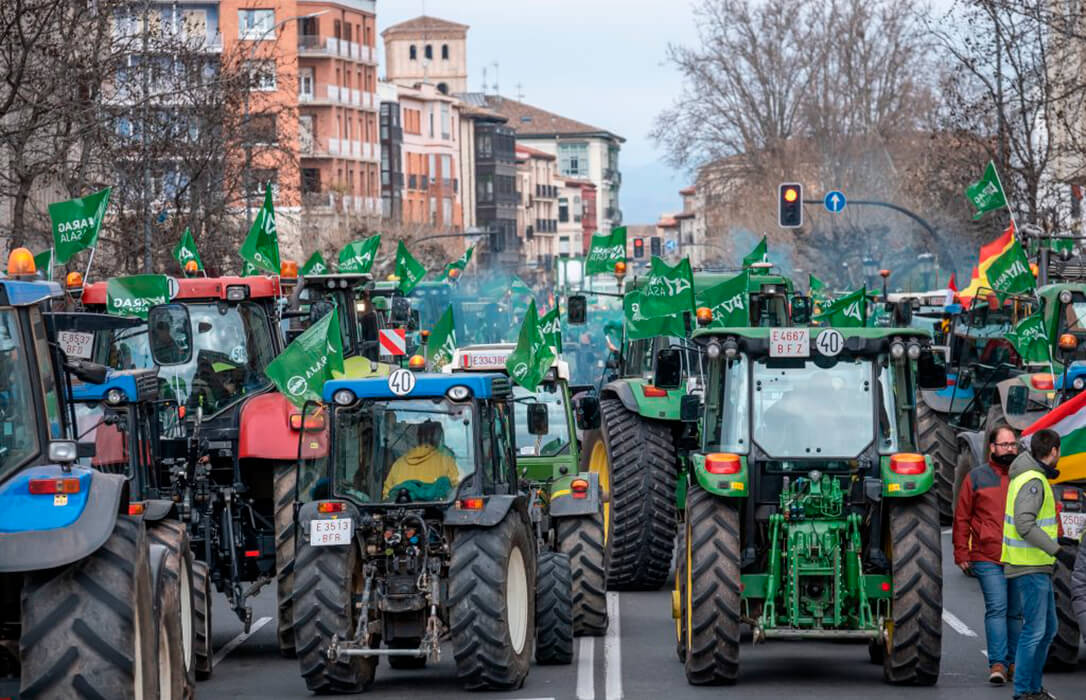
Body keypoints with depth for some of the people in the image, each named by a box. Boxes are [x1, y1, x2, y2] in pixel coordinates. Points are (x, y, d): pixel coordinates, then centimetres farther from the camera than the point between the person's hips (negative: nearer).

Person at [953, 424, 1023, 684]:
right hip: (988, 559, -3)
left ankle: (1013, 663, 18)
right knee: (996, 608, -13)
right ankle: (997, 664, -14)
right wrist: (961, 554, 1)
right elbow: (961, 518, 6)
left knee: (1016, 612, 9)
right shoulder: (977, 477, 5)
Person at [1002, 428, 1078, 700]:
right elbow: (1025, 525, -26)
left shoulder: (1026, 476, 14)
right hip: (1029, 568, -11)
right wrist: (1059, 552, -27)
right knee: (1034, 630, -7)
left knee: (1048, 628, 16)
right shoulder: (1033, 482, -17)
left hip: (1038, 568, 11)